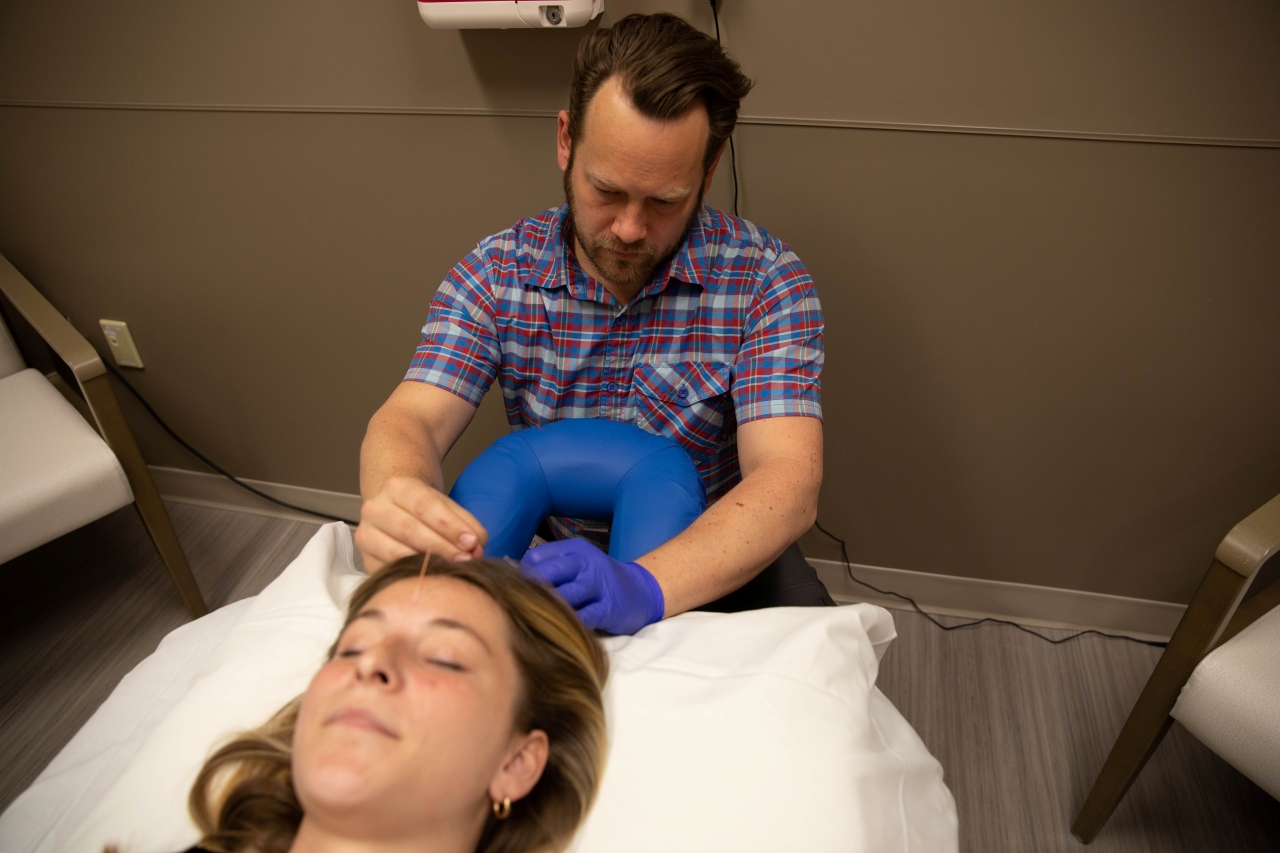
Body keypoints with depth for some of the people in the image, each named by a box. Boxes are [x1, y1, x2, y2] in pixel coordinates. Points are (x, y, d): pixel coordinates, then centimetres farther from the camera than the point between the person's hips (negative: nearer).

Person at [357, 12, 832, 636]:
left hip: (716, 558, 0)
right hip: (554, 548, 1)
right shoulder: (495, 273, -10)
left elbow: (788, 482, -27)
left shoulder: (764, 280, -17)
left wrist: (645, 587, -46)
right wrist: (396, 501, -44)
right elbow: (408, 422, -18)